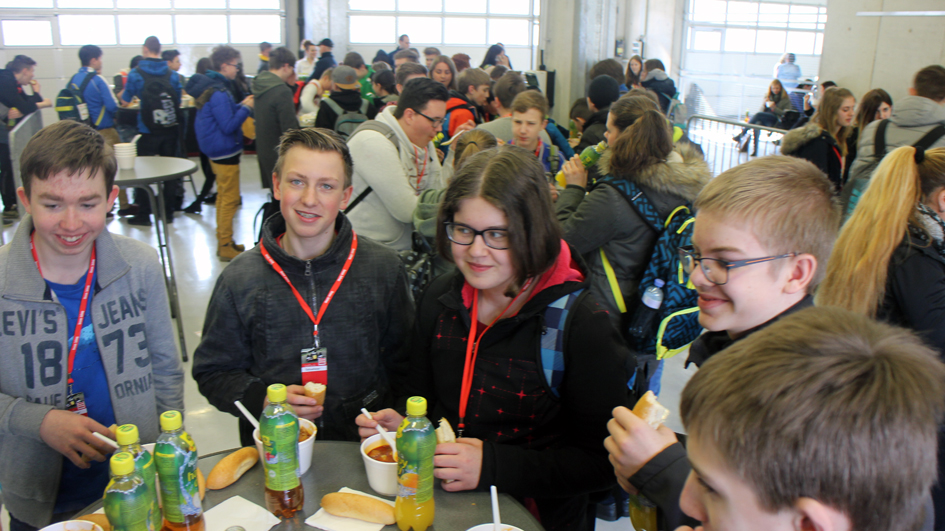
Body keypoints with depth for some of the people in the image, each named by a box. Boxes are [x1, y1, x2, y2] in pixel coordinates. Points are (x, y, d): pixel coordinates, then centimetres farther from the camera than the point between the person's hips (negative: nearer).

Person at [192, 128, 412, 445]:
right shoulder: (239, 279, 1)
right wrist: (264, 400, -9)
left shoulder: (384, 269, 1)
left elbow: (405, 364, 10)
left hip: (363, 443, 0)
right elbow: (213, 372, 8)